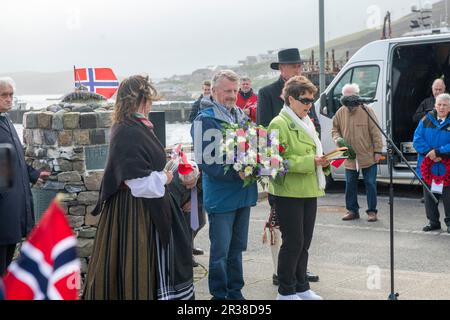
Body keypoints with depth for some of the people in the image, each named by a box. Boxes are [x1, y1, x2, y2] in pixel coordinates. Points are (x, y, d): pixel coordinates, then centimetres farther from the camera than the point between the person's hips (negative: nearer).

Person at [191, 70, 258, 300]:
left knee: (237, 248, 16)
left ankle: (235, 292, 27)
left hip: (243, 194, 7)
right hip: (221, 197, -7)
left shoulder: (242, 117, 11)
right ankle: (220, 294, 15)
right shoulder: (205, 120, -11)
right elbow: (207, 161, -17)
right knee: (220, 251, 2)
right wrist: (236, 173, -24)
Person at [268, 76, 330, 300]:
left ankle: (301, 287, 23)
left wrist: (322, 162, 4)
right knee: (293, 242, -3)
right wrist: (310, 161, -24)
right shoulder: (279, 124, -12)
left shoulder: (307, 123, 16)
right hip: (289, 192, -8)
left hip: (309, 191, 8)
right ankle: (286, 291, 10)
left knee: (304, 242, 13)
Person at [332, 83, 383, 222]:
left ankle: (372, 211, 13)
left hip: (368, 157, -3)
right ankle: (352, 210, 23)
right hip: (350, 157, 4)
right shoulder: (340, 113, 3)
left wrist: (377, 151, -8)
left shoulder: (367, 111, -7)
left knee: (370, 184, 2)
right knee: (350, 185, 10)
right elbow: (335, 130, 17)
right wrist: (337, 139, -5)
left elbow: (375, 133, -6)